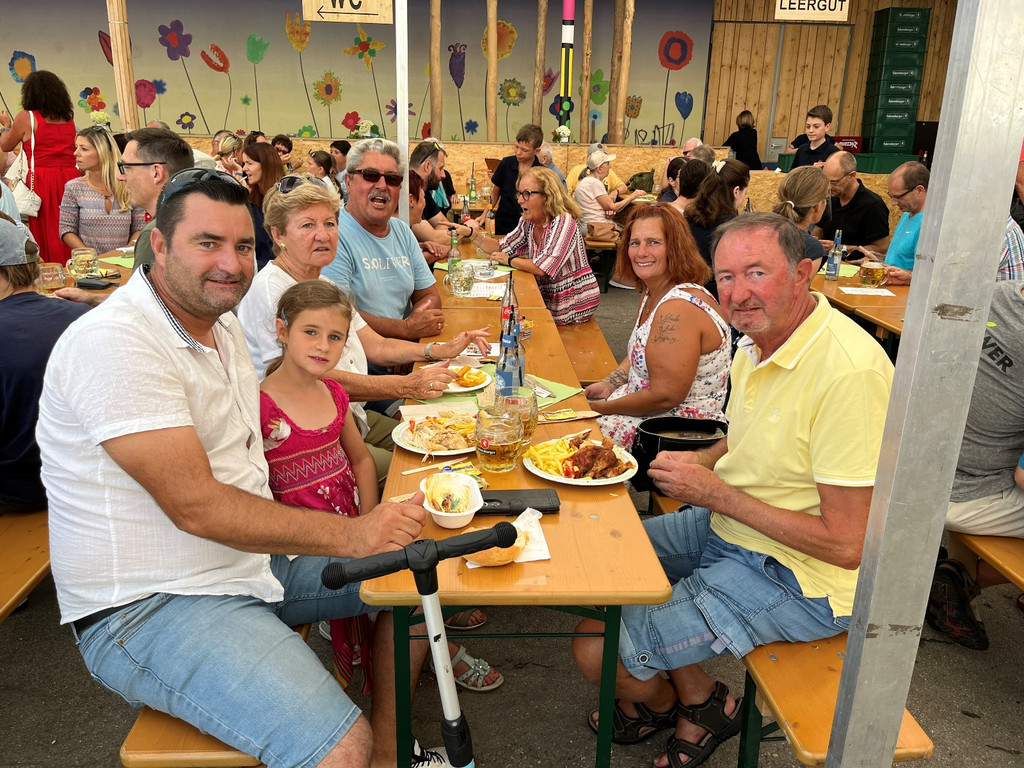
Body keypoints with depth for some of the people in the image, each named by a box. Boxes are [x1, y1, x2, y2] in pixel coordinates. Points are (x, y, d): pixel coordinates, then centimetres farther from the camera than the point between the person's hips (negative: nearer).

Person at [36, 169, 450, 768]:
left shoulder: (221, 323, 9)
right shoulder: (115, 342, -21)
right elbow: (195, 506, -26)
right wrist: (350, 535, -26)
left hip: (251, 556, 10)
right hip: (150, 607, -9)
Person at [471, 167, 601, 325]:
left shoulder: (563, 222, -23)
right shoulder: (528, 223, 2)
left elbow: (544, 268, -32)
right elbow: (501, 248, 8)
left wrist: (509, 260, -17)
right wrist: (474, 234, -9)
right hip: (548, 299, 7)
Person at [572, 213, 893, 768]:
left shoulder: (850, 372, -29)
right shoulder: (759, 339, 0)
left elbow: (847, 546, -27)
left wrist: (716, 493, -22)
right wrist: (699, 462, -3)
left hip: (797, 581, -9)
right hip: (729, 529, 9)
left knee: (596, 649, -11)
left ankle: (659, 704, 26)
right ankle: (695, 700, 23)